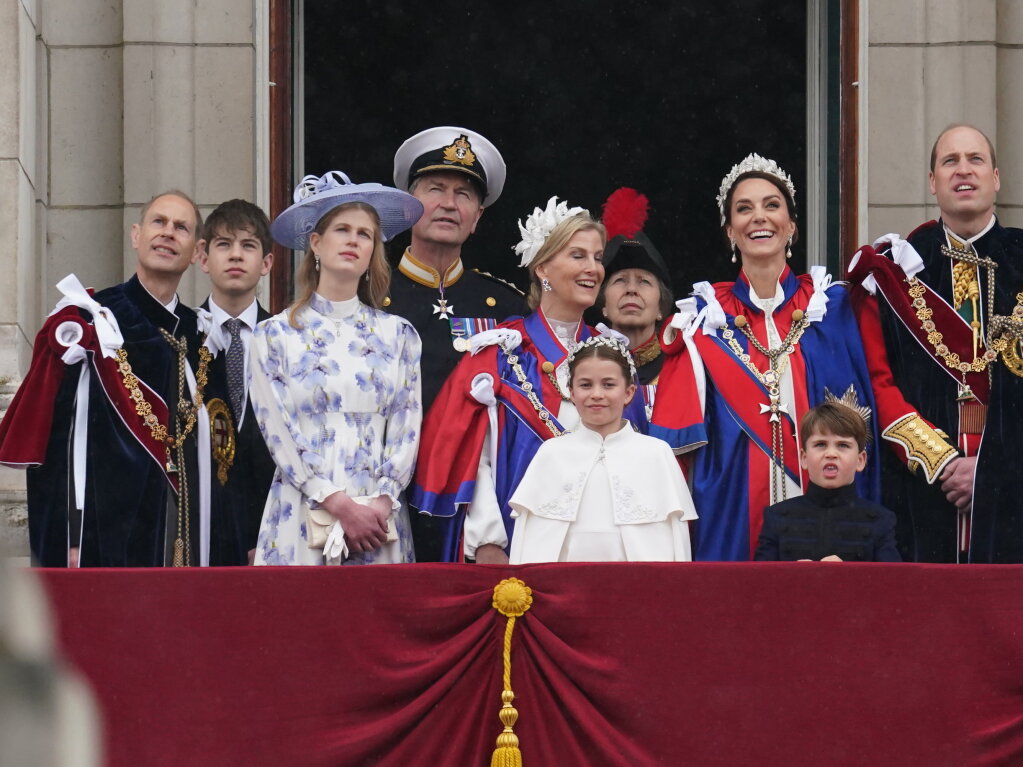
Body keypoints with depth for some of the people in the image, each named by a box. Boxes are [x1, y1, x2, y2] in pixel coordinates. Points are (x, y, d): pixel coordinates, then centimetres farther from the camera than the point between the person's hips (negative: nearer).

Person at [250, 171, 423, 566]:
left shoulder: (397, 335, 12)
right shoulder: (275, 335, 5)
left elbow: (407, 428, 7)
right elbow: (278, 433, -2)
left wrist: (382, 504, -9)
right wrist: (339, 505, -12)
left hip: (379, 519, 2)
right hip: (301, 516, -2)